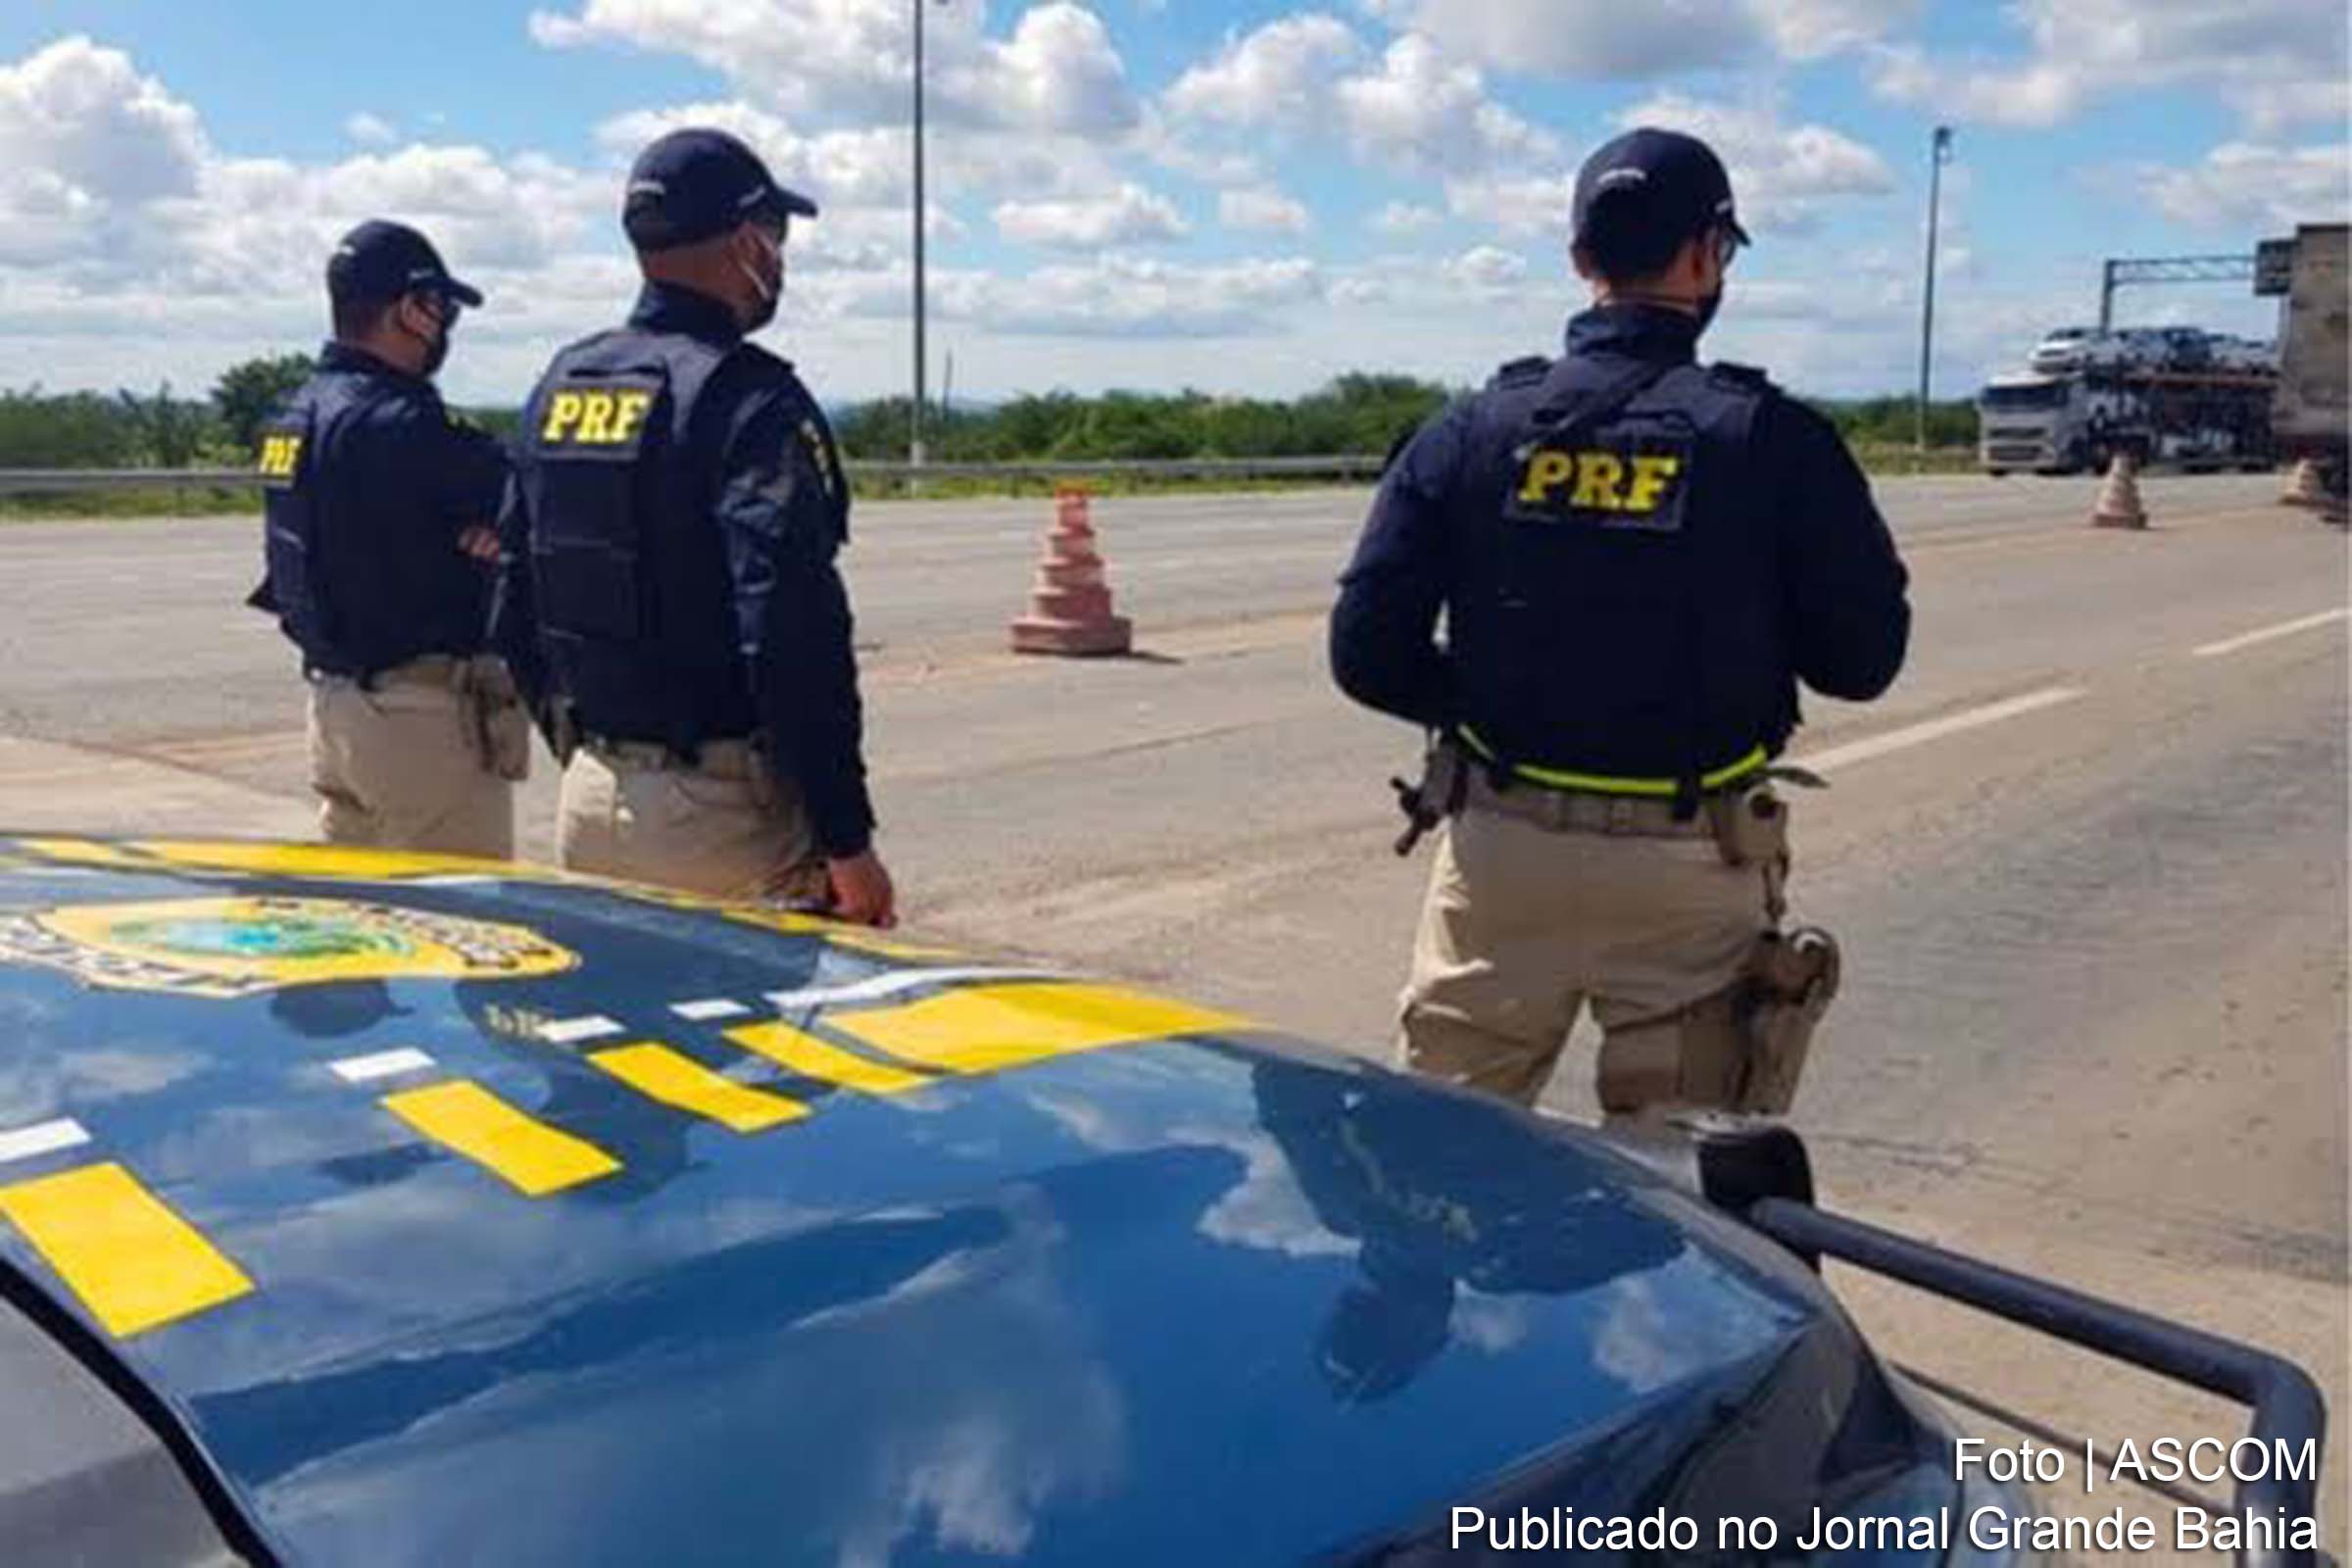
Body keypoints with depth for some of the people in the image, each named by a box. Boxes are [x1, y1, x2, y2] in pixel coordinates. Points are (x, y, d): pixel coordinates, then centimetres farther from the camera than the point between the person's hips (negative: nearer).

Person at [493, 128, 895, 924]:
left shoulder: (559, 388, 9)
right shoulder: (750, 399, -15)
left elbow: (516, 616, 14)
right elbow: (794, 641, -22)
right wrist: (848, 844, -18)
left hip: (588, 801, 8)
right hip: (721, 812, -8)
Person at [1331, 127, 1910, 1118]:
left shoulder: (1473, 431, -2)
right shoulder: (1772, 440, -7)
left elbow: (1366, 651, -4)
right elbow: (1862, 658, -2)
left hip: (1501, 849, 2)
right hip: (1688, 869, -1)